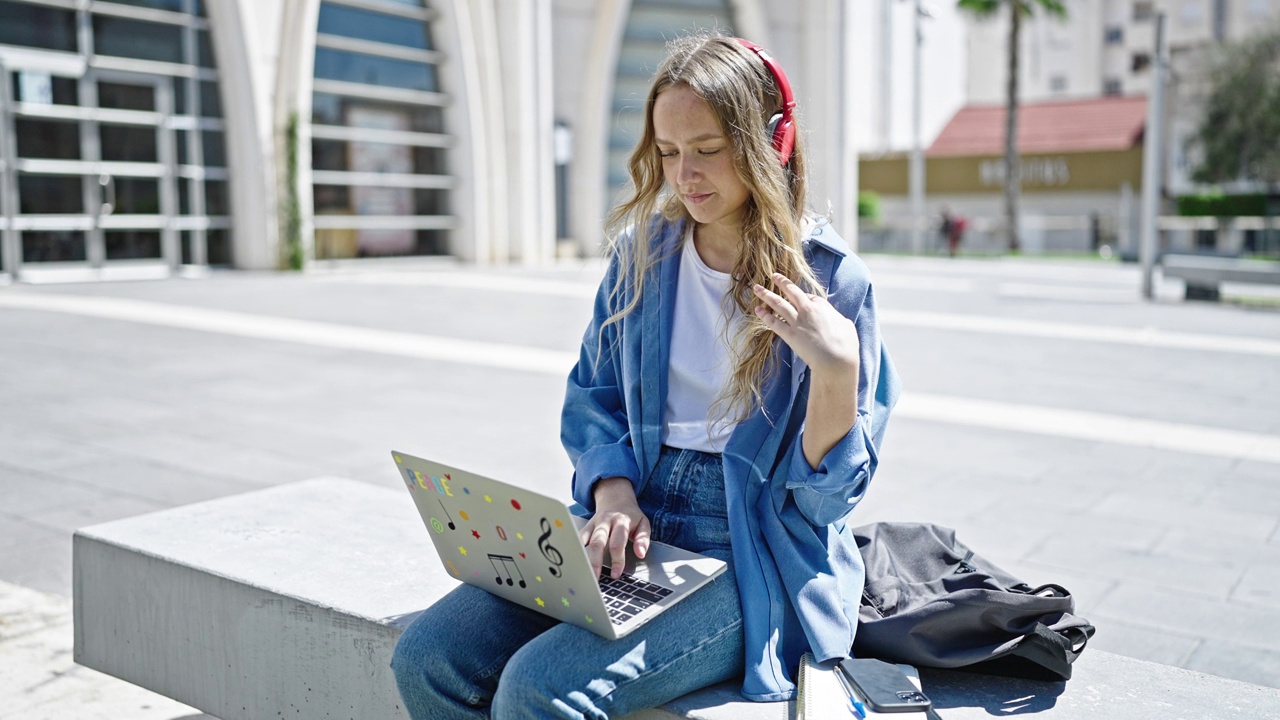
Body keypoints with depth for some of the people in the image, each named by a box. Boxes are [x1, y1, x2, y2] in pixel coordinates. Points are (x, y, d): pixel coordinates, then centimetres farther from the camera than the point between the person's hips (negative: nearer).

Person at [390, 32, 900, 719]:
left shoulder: (829, 280, -7)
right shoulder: (642, 250, 7)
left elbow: (828, 494, -6)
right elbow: (593, 397, 13)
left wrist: (836, 369, -24)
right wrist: (614, 495, -6)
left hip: (754, 560, -5)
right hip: (632, 535, 5)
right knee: (426, 656, -12)